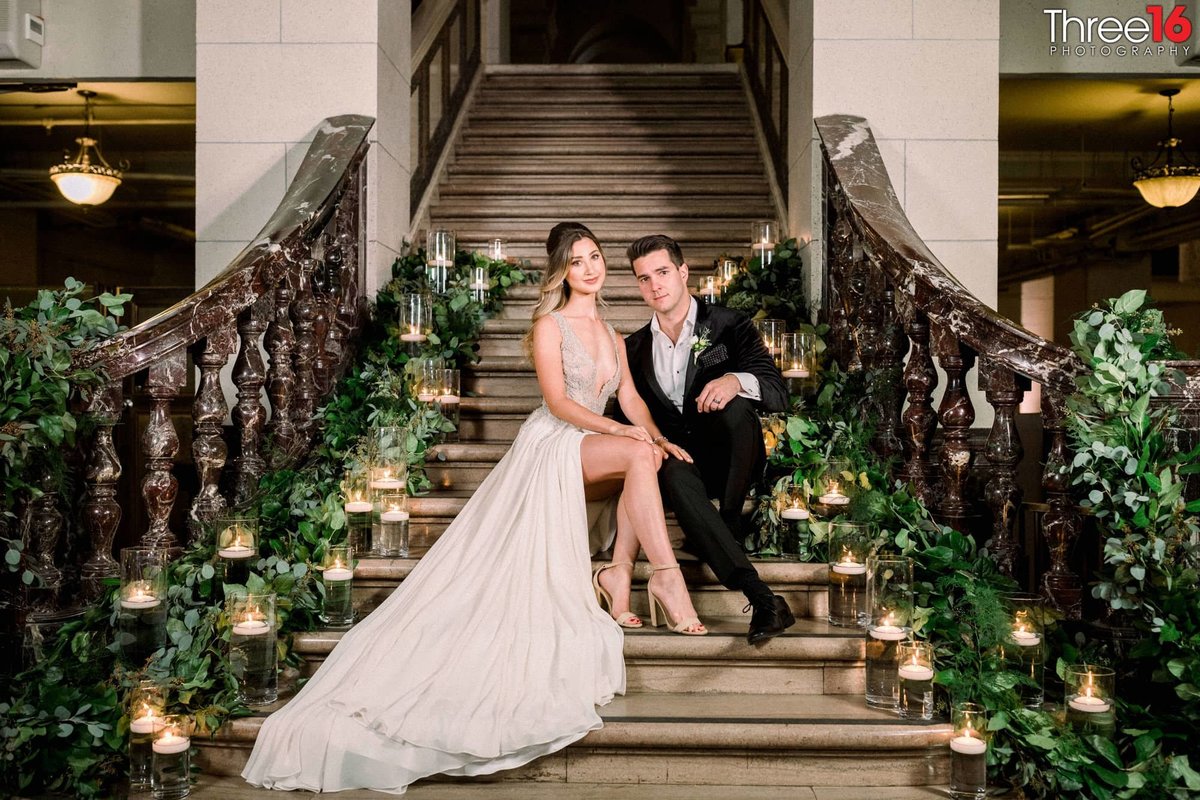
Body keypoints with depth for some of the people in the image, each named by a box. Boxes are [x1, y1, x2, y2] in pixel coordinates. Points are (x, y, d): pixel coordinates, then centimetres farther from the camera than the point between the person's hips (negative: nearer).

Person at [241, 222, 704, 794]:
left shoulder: (610, 334, 20)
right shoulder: (550, 324, -1)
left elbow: (629, 397, 8)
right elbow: (557, 401, -12)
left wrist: (656, 434, -13)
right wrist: (620, 430, -24)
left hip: (587, 456, 6)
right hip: (552, 445, -6)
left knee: (650, 457, -23)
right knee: (639, 454, -29)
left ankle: (617, 570, -16)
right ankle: (666, 576, -27)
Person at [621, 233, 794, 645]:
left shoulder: (729, 326, 3)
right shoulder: (635, 348, 15)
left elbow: (778, 393, -9)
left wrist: (736, 380, -31)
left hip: (729, 457, -1)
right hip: (675, 455, 2)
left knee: (734, 402, -32)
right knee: (675, 474, -35)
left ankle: (727, 526, -19)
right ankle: (761, 598, -44)